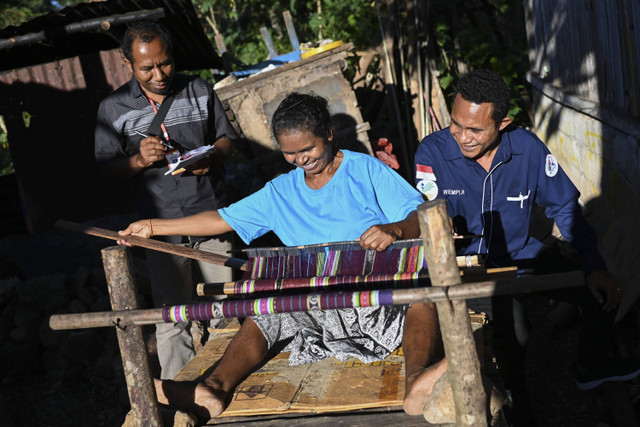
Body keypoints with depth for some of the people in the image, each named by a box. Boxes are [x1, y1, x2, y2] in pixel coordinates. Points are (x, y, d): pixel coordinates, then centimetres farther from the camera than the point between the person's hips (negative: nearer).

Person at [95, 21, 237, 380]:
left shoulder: (199, 90, 5)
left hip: (212, 214, 2)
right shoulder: (113, 109, 0)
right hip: (162, 225, -2)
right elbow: (109, 167, 3)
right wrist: (140, 160, -18)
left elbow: (226, 136, 13)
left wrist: (212, 157, -9)